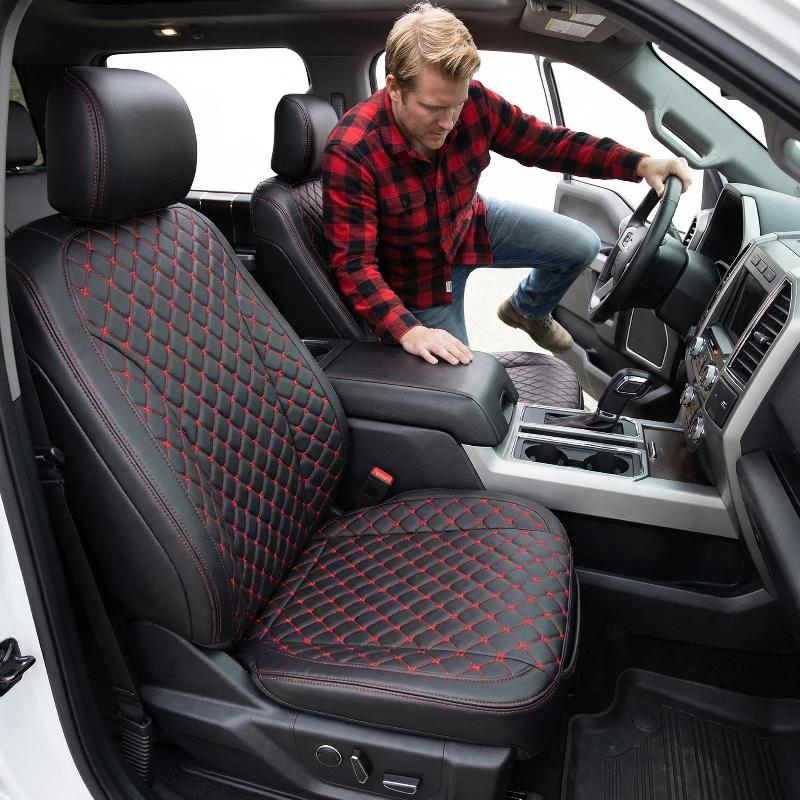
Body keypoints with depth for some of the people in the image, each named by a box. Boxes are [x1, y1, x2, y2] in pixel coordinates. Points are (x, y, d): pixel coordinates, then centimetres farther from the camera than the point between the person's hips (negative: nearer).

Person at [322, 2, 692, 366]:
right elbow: (354, 262, -34)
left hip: (471, 223, 4)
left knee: (582, 246, 1)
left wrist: (640, 164, -24)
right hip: (420, 269, -4)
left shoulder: (474, 102, -22)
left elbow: (549, 143, -12)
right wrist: (409, 331, -48)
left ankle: (526, 310, 31)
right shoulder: (350, 153, -35)